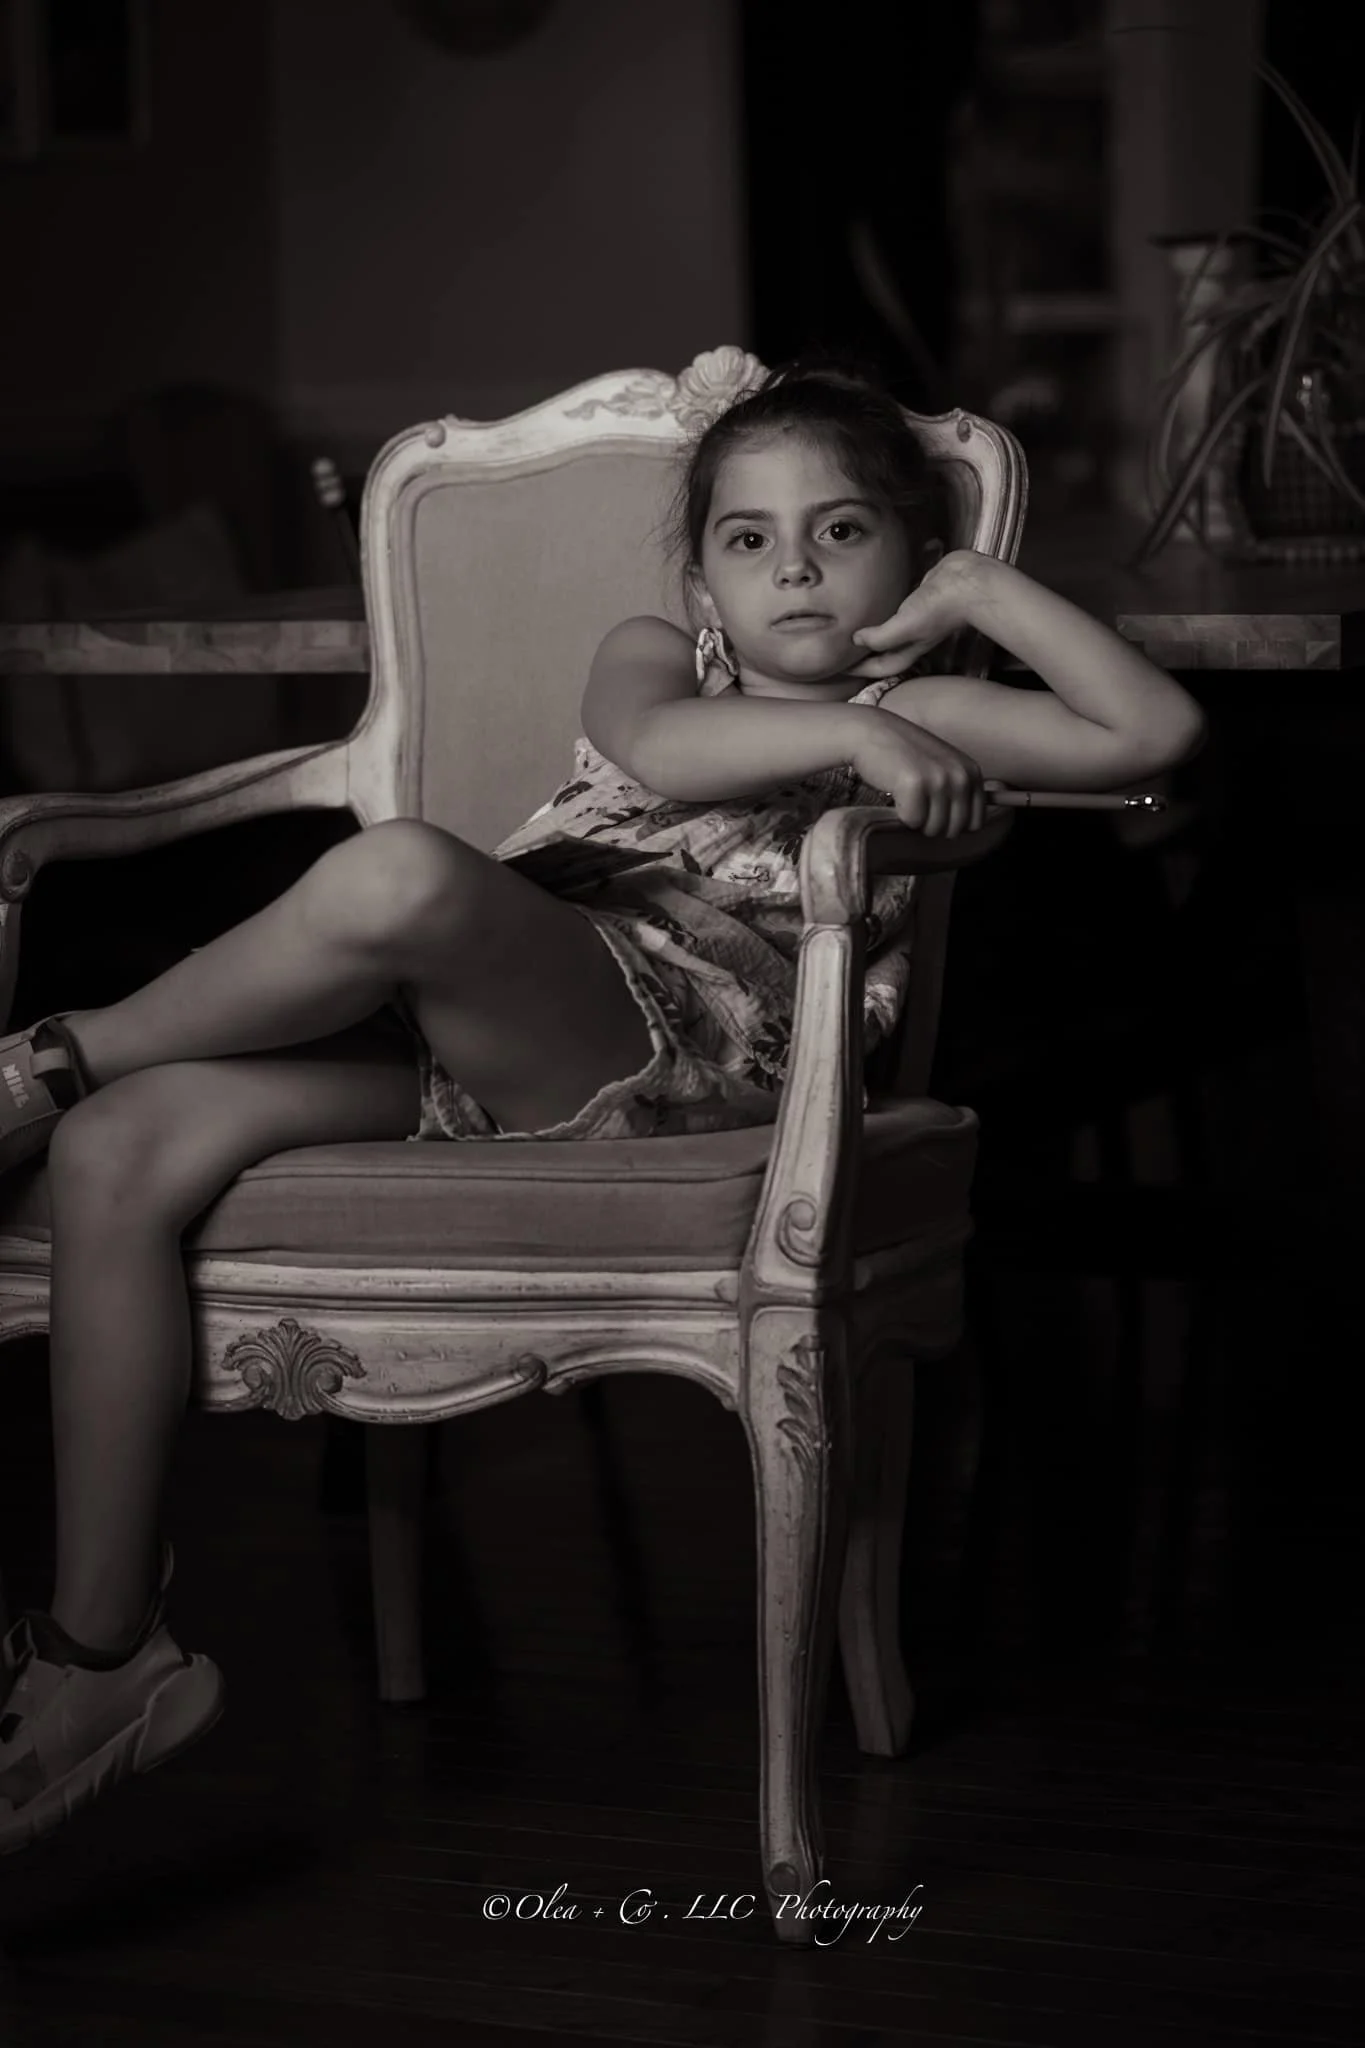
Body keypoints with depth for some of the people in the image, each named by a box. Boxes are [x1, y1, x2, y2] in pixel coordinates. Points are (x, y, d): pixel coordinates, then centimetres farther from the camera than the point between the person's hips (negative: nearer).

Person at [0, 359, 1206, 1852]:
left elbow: (1154, 732, 7)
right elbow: (655, 750, 0)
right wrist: (845, 736, -15)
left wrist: (989, 593, 10)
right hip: (465, 1045, 4)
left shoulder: (916, 718, 20)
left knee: (399, 876, -37)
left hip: (690, 1039, -4)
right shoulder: (651, 658, 27)